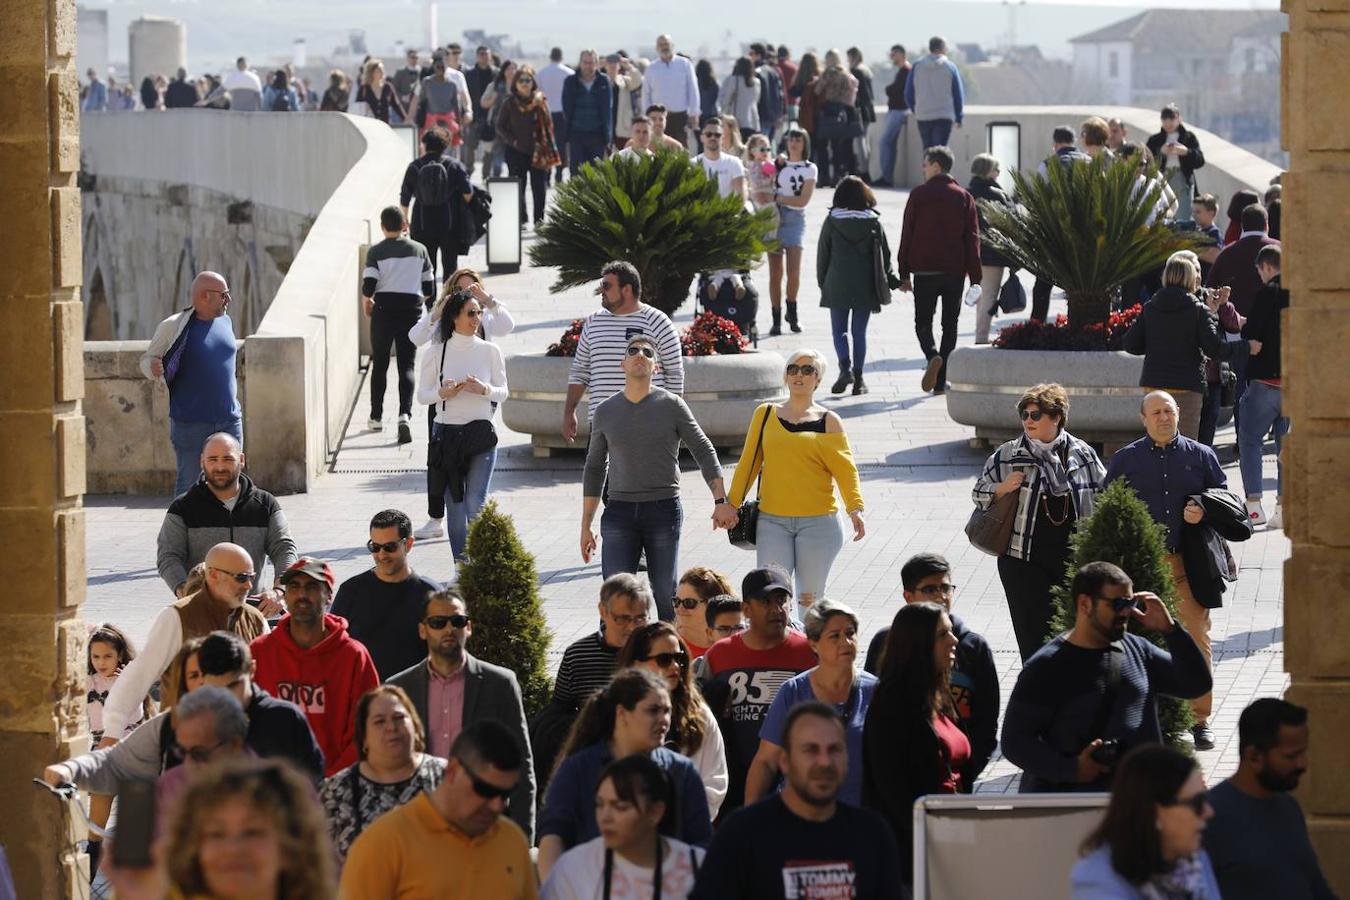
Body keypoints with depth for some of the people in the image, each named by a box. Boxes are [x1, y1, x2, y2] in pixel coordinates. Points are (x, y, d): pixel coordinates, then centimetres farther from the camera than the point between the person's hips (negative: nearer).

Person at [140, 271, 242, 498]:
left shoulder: (225, 322, 12)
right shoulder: (173, 326, -6)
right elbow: (147, 360, 0)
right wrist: (153, 368, -22)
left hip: (229, 421, 6)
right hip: (191, 424, -6)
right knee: (190, 484, -5)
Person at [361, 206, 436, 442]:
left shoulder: (376, 252, -5)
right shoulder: (419, 250, 4)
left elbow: (368, 285, -12)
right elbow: (429, 288, 6)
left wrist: (367, 300, 9)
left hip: (384, 308, -1)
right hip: (411, 309, 1)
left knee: (379, 364, 13)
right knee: (407, 365, 0)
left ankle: (376, 416, 19)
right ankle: (405, 413, -20)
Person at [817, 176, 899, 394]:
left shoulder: (832, 221, -3)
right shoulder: (874, 222, 0)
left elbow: (823, 254, 2)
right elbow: (885, 254, 4)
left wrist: (822, 283, 10)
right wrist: (892, 280, 13)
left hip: (837, 286, -1)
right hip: (865, 286, 1)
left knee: (839, 329, 8)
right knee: (860, 332, 7)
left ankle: (845, 368, -14)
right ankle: (858, 379, 6)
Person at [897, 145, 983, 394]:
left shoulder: (919, 195, -1)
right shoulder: (963, 197, 4)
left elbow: (907, 235, -1)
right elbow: (972, 238, 2)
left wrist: (904, 273, 3)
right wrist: (975, 278, 3)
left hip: (925, 270, -2)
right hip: (955, 271, 2)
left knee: (923, 322, 6)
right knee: (950, 325, 10)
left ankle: (933, 356, -24)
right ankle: (941, 381, 6)